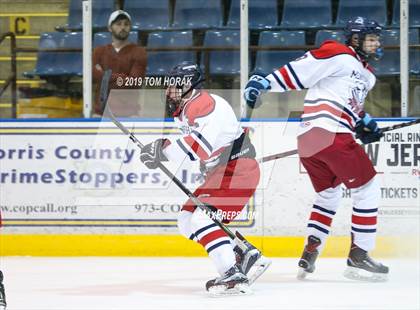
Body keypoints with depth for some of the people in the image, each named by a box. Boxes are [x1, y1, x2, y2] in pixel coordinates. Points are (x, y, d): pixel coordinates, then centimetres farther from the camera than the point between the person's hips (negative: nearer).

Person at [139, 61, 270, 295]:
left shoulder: (203, 105, -20)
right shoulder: (185, 110, 15)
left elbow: (201, 144, -35)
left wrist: (162, 151, -34)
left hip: (239, 169, -11)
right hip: (221, 172, 11)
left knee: (202, 219, -24)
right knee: (188, 220, 12)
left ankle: (234, 275, -33)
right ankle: (247, 255, 12)